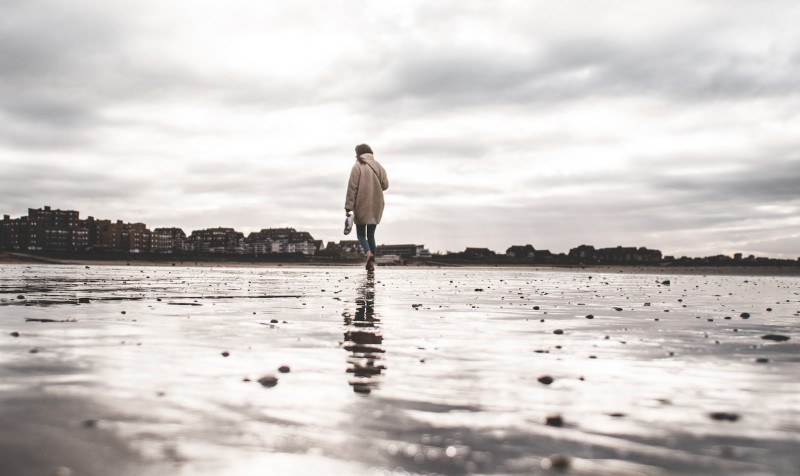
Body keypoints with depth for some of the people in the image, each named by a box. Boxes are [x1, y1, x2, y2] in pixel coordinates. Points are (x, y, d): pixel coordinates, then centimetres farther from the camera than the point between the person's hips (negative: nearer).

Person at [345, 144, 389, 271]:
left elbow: (352, 187, -12)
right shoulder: (378, 166, 6)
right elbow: (385, 185, 4)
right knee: (371, 234, 14)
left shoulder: (357, 166, -8)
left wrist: (348, 206, -12)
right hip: (376, 207, 4)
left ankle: (368, 253, -20)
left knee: (361, 234, 6)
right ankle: (372, 262, 9)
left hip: (362, 207, -4)